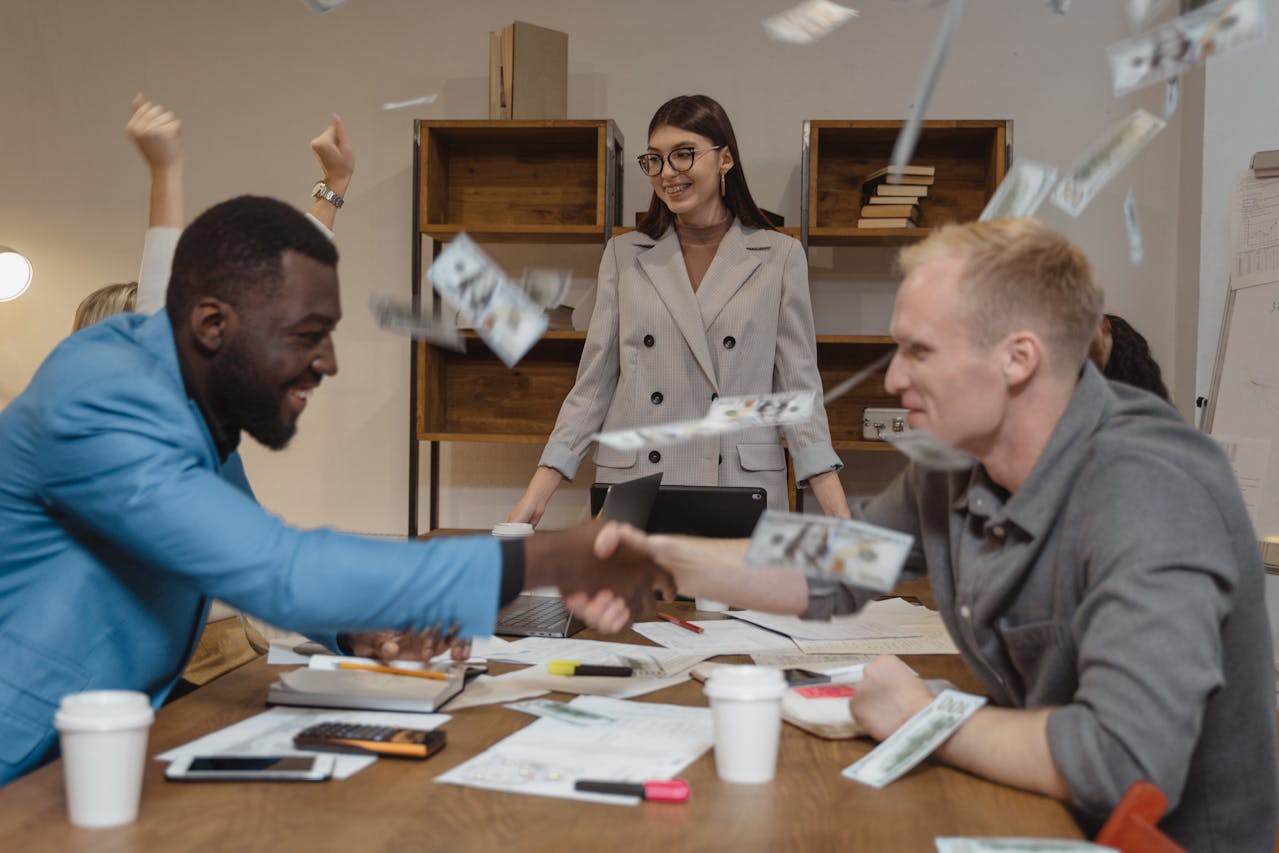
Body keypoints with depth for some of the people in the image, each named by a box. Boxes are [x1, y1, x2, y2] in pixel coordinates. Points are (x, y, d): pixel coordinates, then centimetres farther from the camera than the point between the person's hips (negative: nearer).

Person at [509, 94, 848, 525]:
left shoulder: (779, 256, 3)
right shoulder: (624, 255, 7)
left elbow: (799, 389, 1)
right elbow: (592, 387, 7)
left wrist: (840, 519, -9)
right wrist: (536, 496, -2)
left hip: (741, 495, -1)